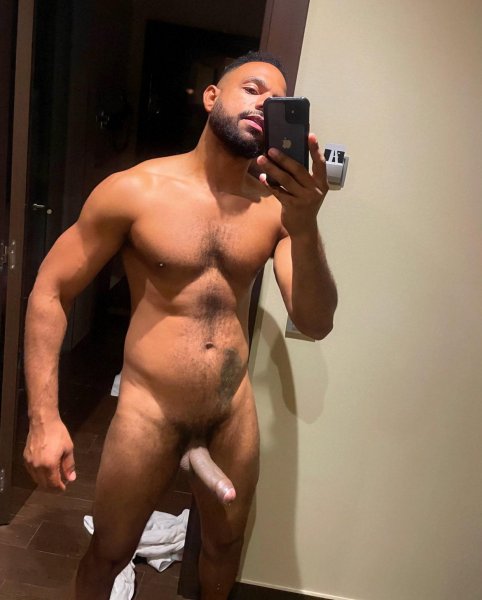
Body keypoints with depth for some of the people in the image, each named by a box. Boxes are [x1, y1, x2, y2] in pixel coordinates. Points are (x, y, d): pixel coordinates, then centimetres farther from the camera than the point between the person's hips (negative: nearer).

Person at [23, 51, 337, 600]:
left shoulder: (275, 207, -5)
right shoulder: (134, 190, -12)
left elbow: (314, 325, -11)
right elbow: (50, 292, -7)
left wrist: (305, 227, -28)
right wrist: (44, 417, -12)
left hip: (235, 414, 3)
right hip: (149, 414, -2)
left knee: (224, 545, 26)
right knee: (107, 555, 21)